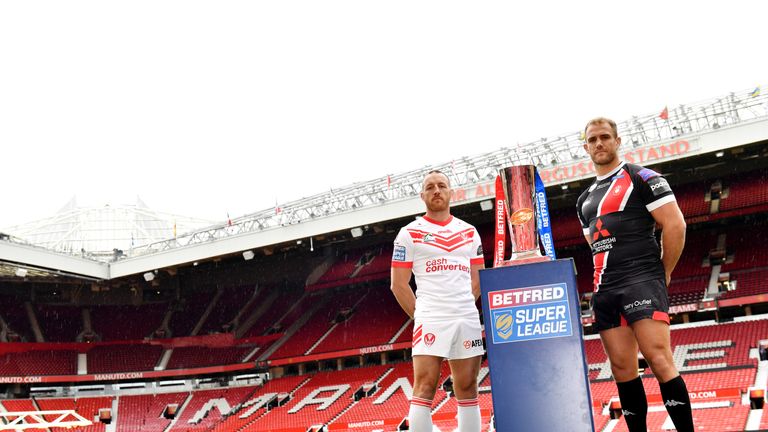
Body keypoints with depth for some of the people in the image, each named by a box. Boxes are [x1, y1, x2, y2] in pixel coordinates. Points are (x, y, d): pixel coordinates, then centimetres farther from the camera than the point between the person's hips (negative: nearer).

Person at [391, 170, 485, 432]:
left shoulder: (469, 232, 15)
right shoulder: (410, 234, 5)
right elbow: (399, 285, 3)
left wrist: (463, 307, 9)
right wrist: (420, 315, 2)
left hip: (468, 319, 4)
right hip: (430, 320, -3)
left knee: (467, 387, 7)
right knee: (425, 386, -9)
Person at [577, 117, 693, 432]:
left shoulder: (641, 178, 0)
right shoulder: (585, 199, 20)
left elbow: (675, 225, -6)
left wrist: (663, 274, -3)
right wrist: (605, 279, 16)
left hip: (642, 281, -7)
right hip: (604, 290, 7)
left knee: (659, 361, -15)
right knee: (622, 368, 5)